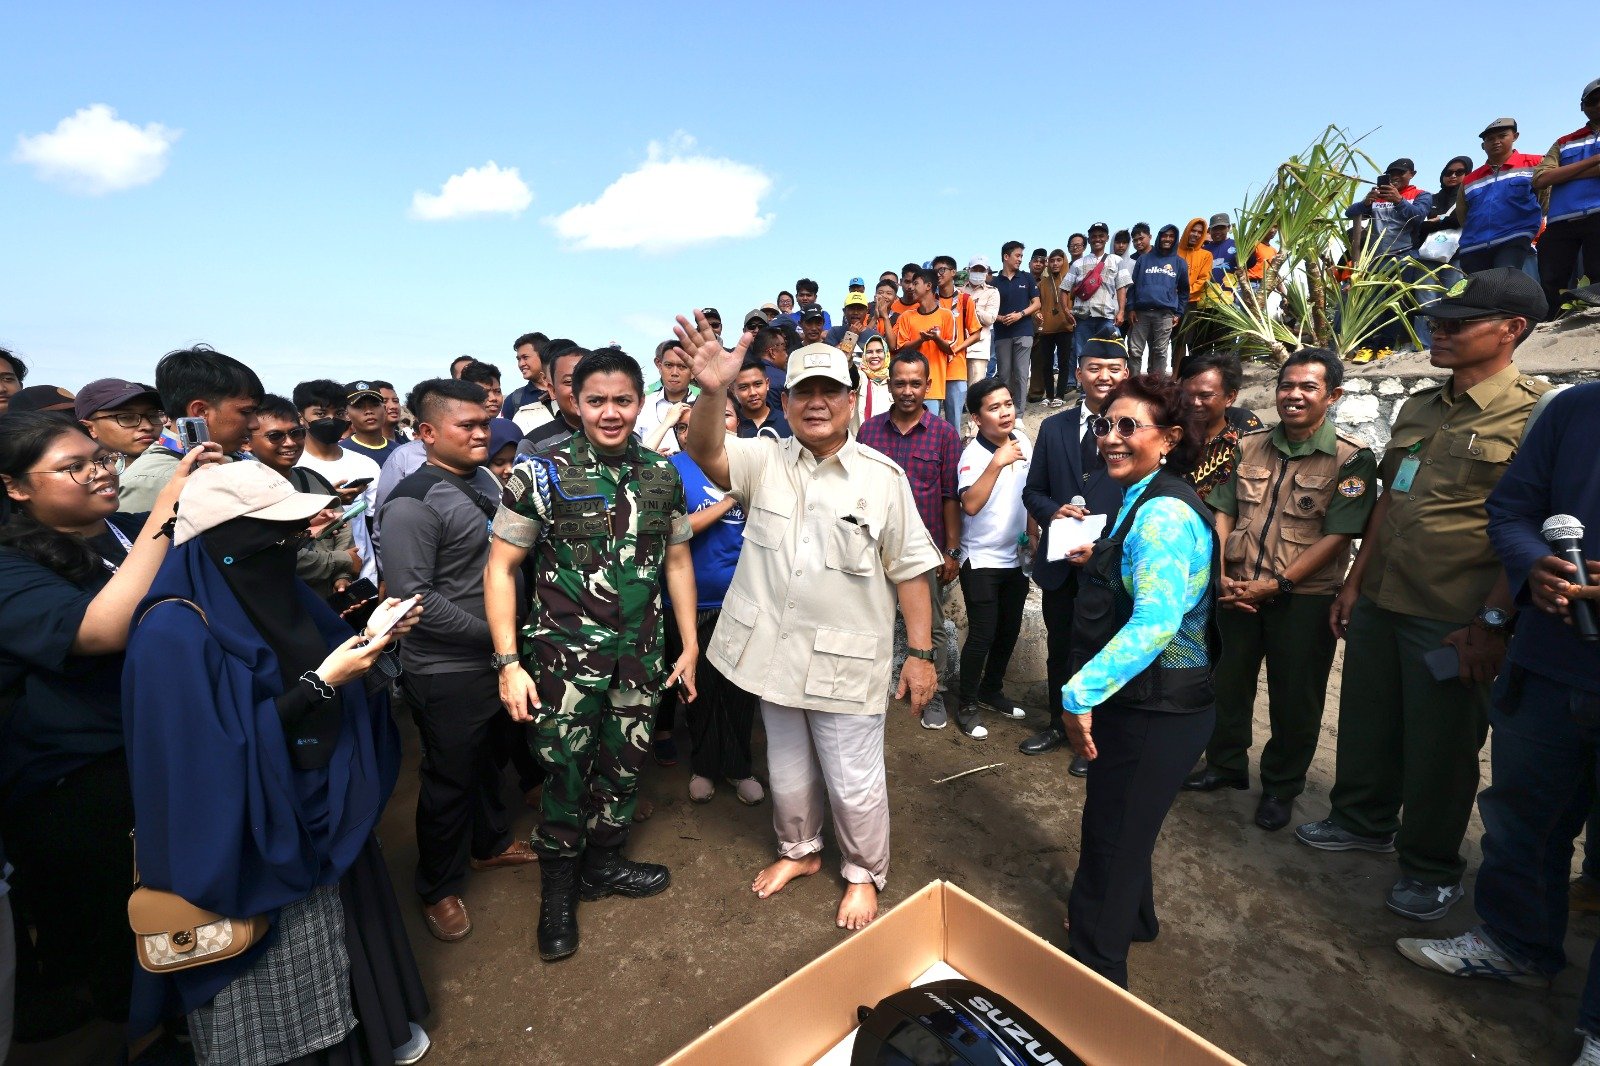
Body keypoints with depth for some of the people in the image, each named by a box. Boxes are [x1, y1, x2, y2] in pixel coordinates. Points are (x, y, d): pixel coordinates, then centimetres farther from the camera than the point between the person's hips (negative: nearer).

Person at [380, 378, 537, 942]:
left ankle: (491, 842, 49)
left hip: (497, 660, 7)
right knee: (450, 780, 11)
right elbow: (412, 597, -24)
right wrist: (492, 631, -19)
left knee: (488, 758, 25)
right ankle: (438, 888, 35)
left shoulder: (485, 481, 4)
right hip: (448, 672, -7)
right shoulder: (413, 502, -19)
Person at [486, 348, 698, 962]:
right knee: (566, 777, 7)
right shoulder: (543, 474, -8)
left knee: (624, 769, 16)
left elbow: (677, 560, 9)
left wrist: (689, 644, 7)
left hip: (640, 658, 3)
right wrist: (509, 663, -11)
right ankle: (557, 894, 35)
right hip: (566, 658, -3)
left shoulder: (662, 475, 2)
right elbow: (501, 568, -5)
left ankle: (603, 865, 43)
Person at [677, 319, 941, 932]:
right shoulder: (765, 462, -1)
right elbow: (704, 451, -20)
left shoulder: (881, 476, -8)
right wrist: (712, 391, -38)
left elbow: (910, 570, -6)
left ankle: (864, 875, 41)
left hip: (846, 662, -3)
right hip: (776, 653, 3)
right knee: (788, 772, 23)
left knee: (854, 782, 13)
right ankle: (798, 851, 51)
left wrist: (921, 654, -7)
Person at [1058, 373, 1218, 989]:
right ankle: (1132, 920, 52)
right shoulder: (1148, 500, 10)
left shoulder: (1163, 511, -23)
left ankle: (1095, 970, 30)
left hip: (1154, 712, -10)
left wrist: (1081, 692, -34)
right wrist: (1099, 561, 10)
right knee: (1124, 828, 28)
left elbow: (1156, 620, -34)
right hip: (1140, 702, 10)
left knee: (1112, 838, 8)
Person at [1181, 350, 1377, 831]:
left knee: (1295, 700, 10)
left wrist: (1276, 584, -20)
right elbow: (1222, 512, 2)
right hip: (1239, 590, 4)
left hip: (1304, 598, -4)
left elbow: (1337, 536, -15)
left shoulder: (1351, 458, -10)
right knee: (1228, 682, 16)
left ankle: (1281, 788, 31)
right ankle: (1226, 764, 37)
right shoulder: (1249, 446, 3)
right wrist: (1219, 573, -10)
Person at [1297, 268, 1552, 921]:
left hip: (1453, 621, -6)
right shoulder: (1418, 409, 11)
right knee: (1366, 725, 17)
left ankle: (1431, 869, 28)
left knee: (1439, 750, 8)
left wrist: (1493, 622, -18)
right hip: (1378, 603, 6)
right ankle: (1364, 822, 37)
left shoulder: (1534, 414, -10)